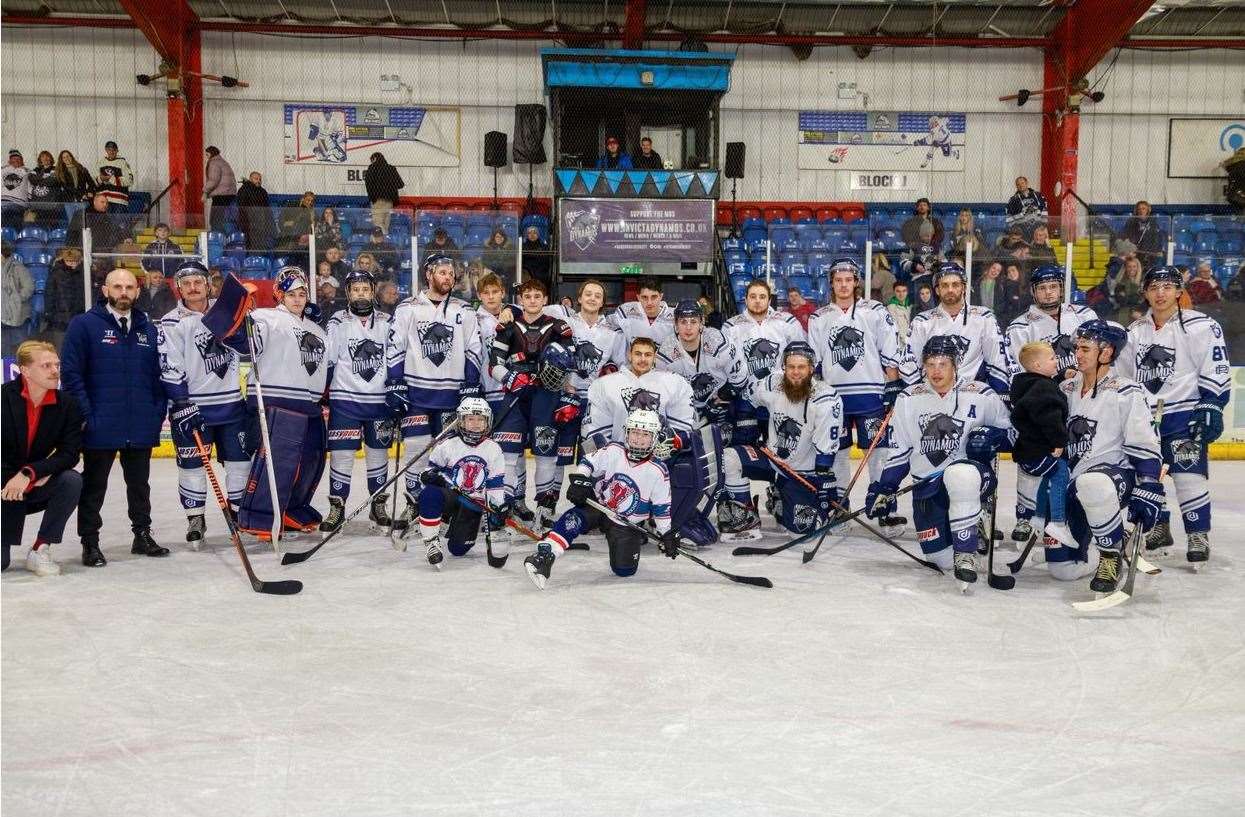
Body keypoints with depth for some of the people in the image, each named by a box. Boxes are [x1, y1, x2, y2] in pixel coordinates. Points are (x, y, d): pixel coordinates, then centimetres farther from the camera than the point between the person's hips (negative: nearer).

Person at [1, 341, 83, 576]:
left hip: (37, 487, 3)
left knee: (72, 481, -30)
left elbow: (69, 454, -15)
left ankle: (40, 549, -15)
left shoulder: (67, 405, -8)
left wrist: (29, 474, -27)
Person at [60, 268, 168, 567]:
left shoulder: (149, 329, 9)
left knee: (139, 483, 16)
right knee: (94, 485, 7)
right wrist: (84, 415, -13)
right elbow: (70, 373, -8)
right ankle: (90, 542, 16)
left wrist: (159, 412, 3)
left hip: (141, 427, 4)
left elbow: (158, 374, 12)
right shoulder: (84, 324, -5)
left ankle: (143, 535, 29)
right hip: (100, 427, -4)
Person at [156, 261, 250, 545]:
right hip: (191, 405, -4)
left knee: (240, 458, 8)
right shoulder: (171, 323, -6)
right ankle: (195, 518, 15)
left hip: (231, 402, 4)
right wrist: (181, 404, -18)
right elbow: (169, 369, -12)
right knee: (192, 464, 2)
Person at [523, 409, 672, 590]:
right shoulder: (613, 451, -9)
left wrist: (668, 535, -3)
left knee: (624, 569, -7)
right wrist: (579, 481, -16)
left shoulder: (658, 472, -11)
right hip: (597, 505, 0)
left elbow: (662, 508, -3)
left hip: (627, 522, 0)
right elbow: (588, 463, 2)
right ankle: (544, 557, -36)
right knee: (574, 519, -31)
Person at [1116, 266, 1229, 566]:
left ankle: (1198, 537, 3)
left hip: (1184, 416, -6)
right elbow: (1124, 375, 16)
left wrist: (1212, 408, -15)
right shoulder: (1135, 331, 9)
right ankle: (1158, 530, 26)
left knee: (1188, 477, -10)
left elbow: (1216, 372, -9)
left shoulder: (1199, 326, -8)